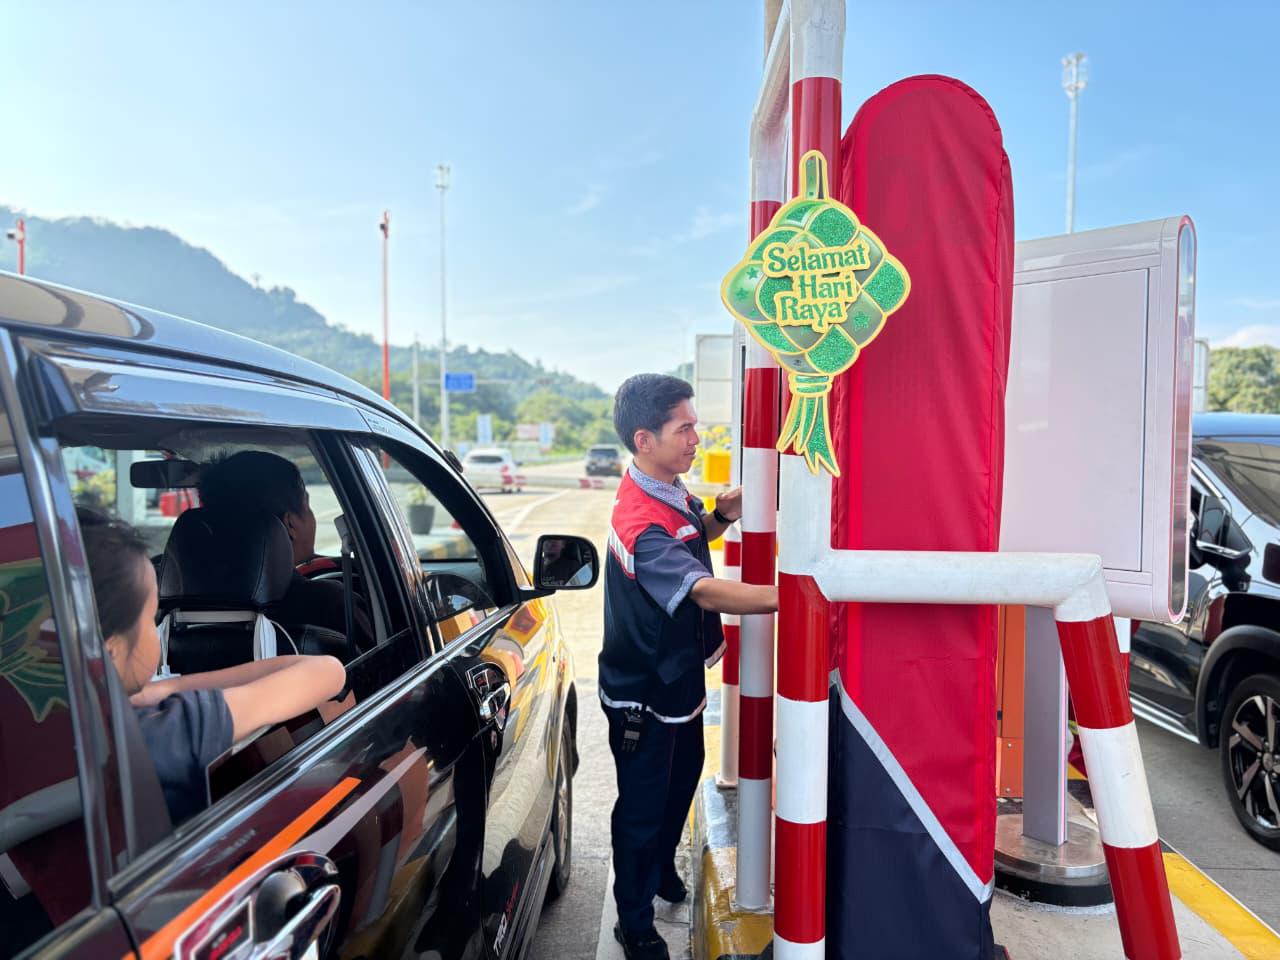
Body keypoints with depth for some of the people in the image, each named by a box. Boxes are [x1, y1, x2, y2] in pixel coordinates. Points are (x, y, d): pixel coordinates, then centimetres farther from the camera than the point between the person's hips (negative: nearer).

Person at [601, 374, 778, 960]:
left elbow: (692, 538, 16)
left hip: (680, 675, 9)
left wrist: (720, 515, -4)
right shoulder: (640, 524, -33)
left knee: (682, 779, 27)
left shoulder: (671, 492, -2)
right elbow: (704, 590, -42)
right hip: (642, 695, -9)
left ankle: (663, 868, 52)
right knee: (643, 805, 9)